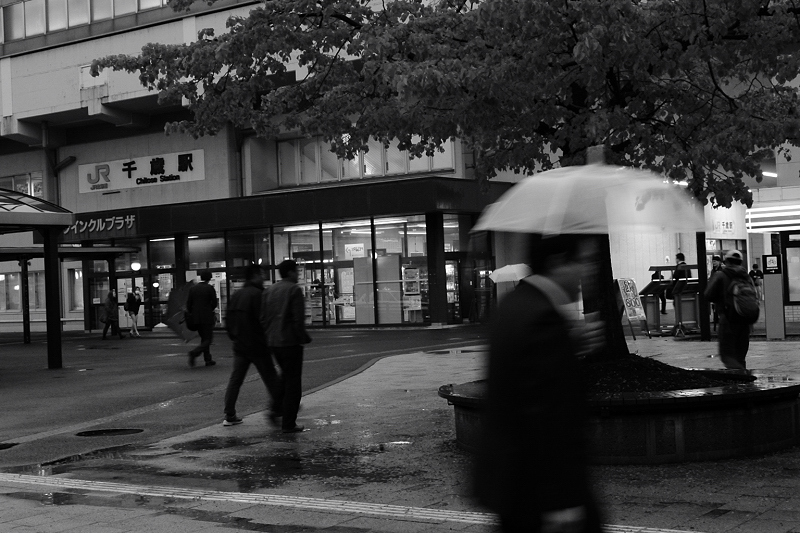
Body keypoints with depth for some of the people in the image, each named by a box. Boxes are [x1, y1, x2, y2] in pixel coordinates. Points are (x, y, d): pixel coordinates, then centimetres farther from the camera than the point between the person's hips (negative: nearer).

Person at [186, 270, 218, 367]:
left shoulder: (193, 289, 5)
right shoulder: (210, 288, -7)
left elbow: (189, 304, 3)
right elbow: (214, 303, -6)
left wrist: (190, 314, 13)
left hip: (196, 318, 5)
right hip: (207, 317, -5)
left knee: (204, 339, 16)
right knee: (208, 339, 0)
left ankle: (208, 360, 15)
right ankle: (194, 353, -22)